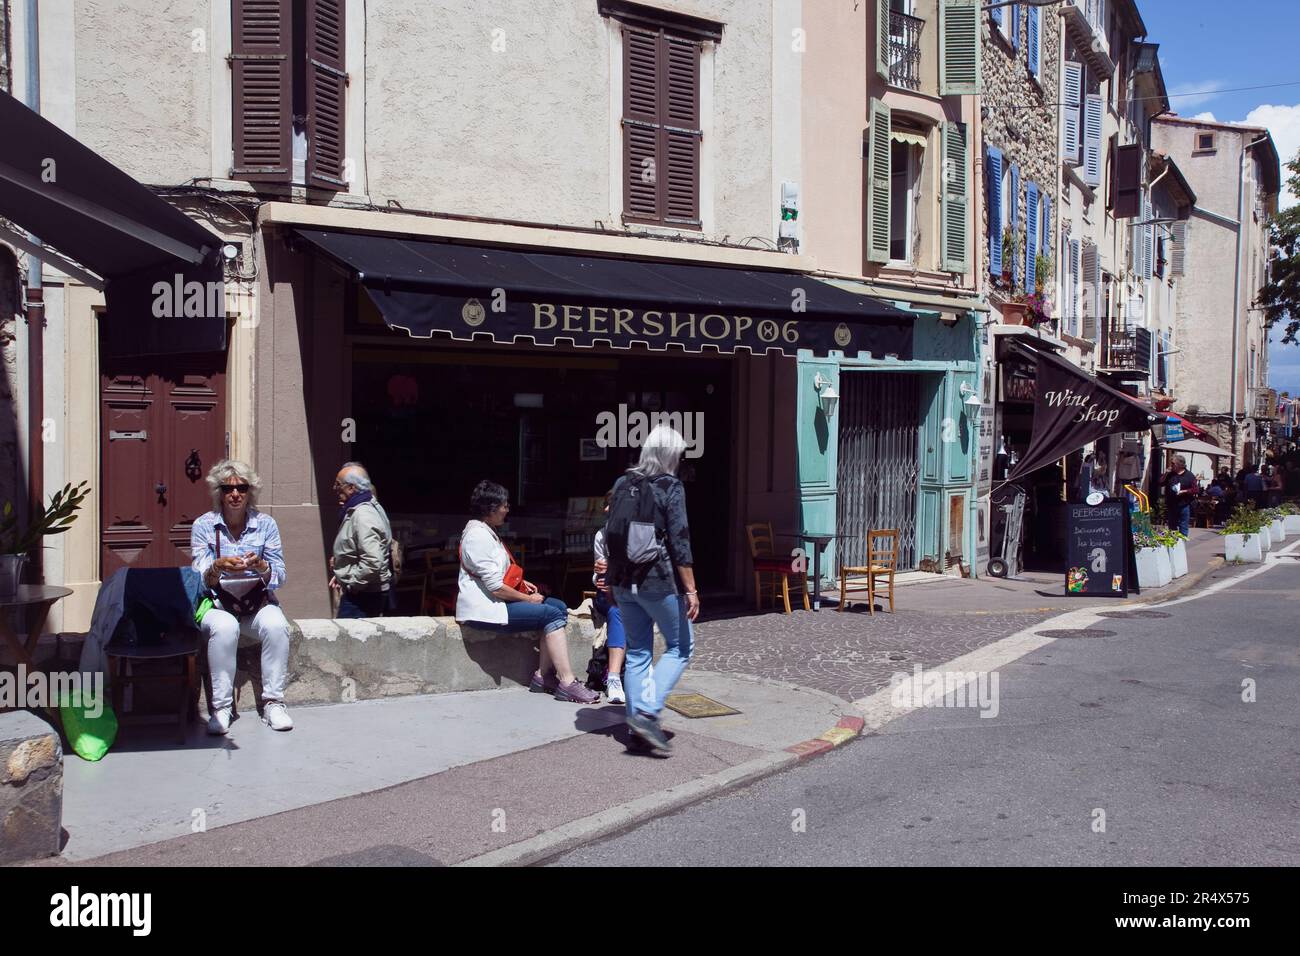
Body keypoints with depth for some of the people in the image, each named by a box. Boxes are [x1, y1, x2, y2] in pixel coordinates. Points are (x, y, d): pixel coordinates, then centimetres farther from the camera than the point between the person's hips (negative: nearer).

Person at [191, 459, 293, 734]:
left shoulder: (265, 524, 1)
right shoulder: (203, 525, -1)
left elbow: (279, 578, -1)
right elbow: (202, 581, -6)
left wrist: (260, 566, -24)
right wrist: (218, 567, -28)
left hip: (257, 603, 1)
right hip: (217, 605, -1)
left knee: (276, 625, -30)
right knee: (224, 628, -34)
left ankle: (273, 703, -21)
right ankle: (221, 707, -24)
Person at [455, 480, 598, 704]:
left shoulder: (486, 532, 17)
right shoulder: (478, 536, -17)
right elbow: (495, 587, -21)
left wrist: (521, 583, 12)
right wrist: (528, 599, -10)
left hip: (494, 601, 11)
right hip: (482, 608, -11)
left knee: (559, 607, 2)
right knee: (552, 615, -19)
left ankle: (543, 675, -6)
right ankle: (567, 683, -22)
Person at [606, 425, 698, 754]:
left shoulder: (623, 484, 8)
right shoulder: (671, 488, -10)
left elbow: (610, 535, 12)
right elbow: (679, 544, -14)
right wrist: (691, 590, -11)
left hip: (623, 581, 6)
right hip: (659, 582, -6)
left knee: (637, 651, 14)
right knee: (680, 646, 7)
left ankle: (637, 724, 16)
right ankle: (646, 713, -6)